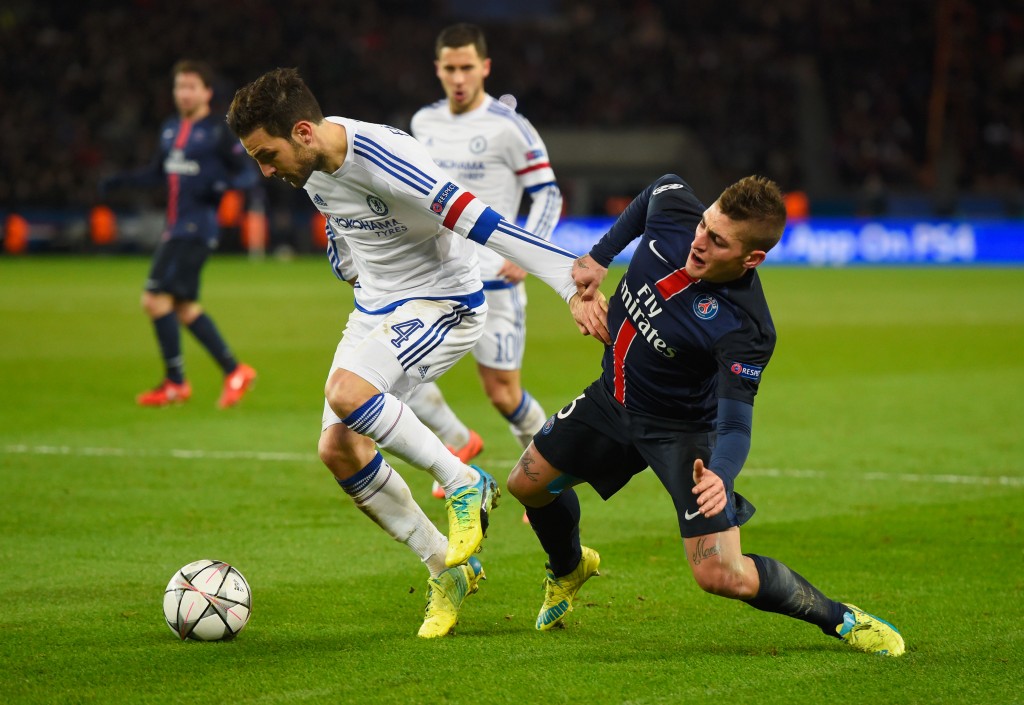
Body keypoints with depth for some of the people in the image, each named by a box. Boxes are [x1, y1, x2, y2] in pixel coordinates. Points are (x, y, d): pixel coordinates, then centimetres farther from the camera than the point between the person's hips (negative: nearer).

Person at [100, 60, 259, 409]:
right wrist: (122, 180, 15)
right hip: (175, 229, 8)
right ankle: (235, 371, 20)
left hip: (197, 229, -8)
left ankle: (175, 383, -5)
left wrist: (224, 184, -27)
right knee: (185, 308, 10)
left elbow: (249, 174, -8)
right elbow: (158, 170, 28)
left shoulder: (217, 131, -7)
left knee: (156, 299, -14)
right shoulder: (170, 128, 15)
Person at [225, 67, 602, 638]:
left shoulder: (381, 159, -29)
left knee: (346, 393, -31)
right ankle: (449, 570, 10)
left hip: (443, 303, -9)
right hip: (374, 308, 9)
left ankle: (466, 484, -11)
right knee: (338, 448, -2)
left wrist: (570, 284, -36)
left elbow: (480, 223, -33)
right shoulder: (310, 164, -3)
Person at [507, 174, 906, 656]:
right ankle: (568, 570, 49)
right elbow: (664, 187, 6)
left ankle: (842, 620, 6)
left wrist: (721, 475, -56)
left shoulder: (744, 329, -35)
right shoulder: (673, 210, -20)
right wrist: (597, 259, 6)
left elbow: (735, 422, -35)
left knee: (722, 575, -18)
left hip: (685, 433, -7)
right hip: (614, 397, 7)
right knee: (528, 483, 14)